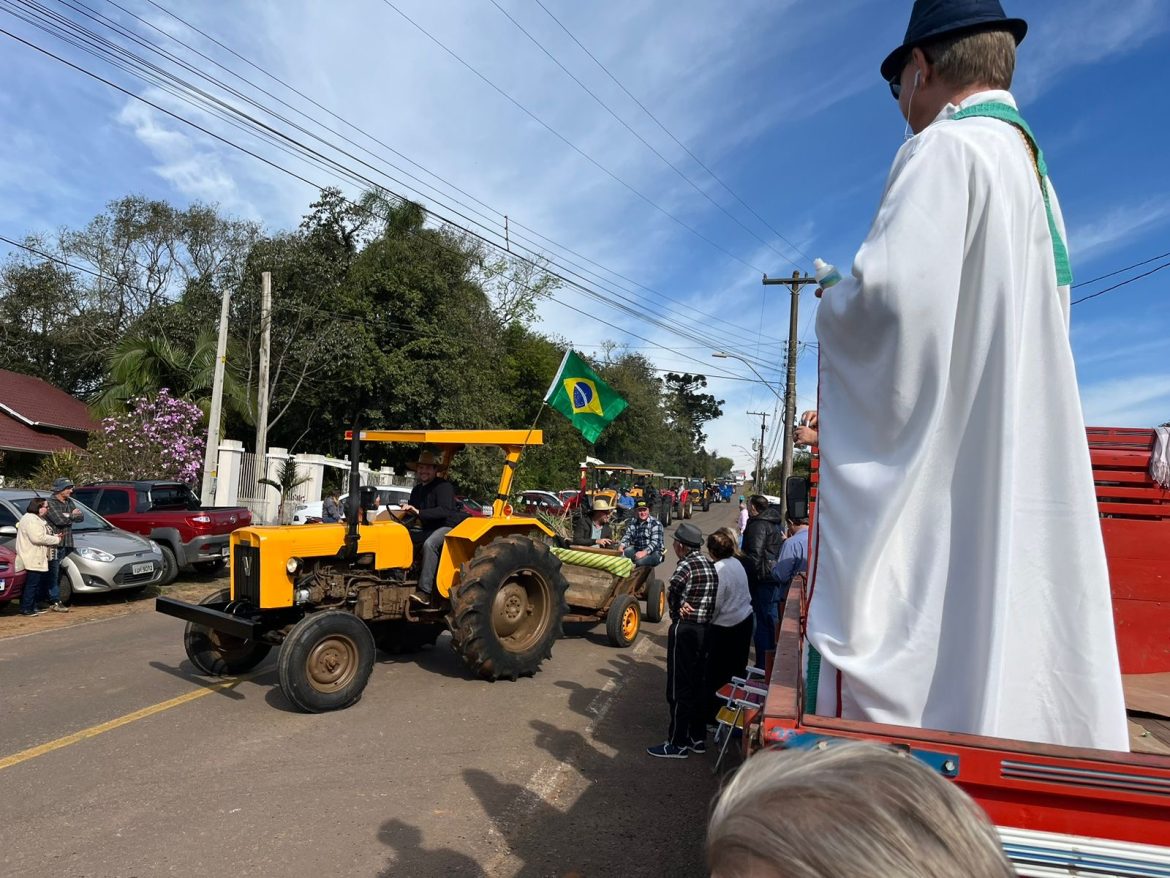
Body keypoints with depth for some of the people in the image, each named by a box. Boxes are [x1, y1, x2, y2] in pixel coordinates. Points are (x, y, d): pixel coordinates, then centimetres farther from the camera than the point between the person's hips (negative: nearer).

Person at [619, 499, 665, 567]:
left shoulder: (656, 523, -7)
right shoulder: (633, 523, 12)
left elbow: (655, 542, -20)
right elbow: (627, 536, 1)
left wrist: (645, 552, -36)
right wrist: (622, 546, -22)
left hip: (654, 552, -6)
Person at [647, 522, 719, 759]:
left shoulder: (686, 565, -17)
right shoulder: (709, 564, 10)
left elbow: (672, 593, -28)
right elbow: (708, 596, 7)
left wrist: (676, 608, -9)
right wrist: (684, 605, -8)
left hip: (684, 630, -9)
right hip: (704, 628, 9)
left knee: (679, 688, 1)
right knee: (698, 685, 18)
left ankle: (678, 744, 10)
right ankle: (698, 738, 28)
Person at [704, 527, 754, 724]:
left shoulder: (718, 570, -23)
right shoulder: (737, 563, 1)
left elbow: (714, 605, -19)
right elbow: (743, 593, 8)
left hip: (725, 627, -8)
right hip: (745, 620, 8)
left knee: (716, 676, 7)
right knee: (736, 669, 19)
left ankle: (713, 714, 18)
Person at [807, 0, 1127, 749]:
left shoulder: (947, 148, -9)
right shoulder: (1033, 171, 20)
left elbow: (893, 291, -24)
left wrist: (831, 308, -3)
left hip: (929, 467, -9)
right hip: (1012, 476, 10)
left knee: (895, 675, -3)